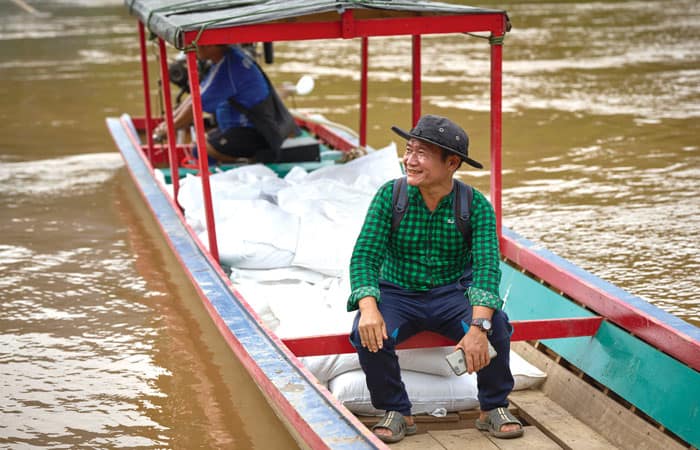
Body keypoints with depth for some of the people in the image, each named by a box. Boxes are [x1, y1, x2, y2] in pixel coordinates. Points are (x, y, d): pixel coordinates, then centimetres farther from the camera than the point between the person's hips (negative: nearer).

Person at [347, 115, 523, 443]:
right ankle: (396, 412, -5)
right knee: (368, 333, -29)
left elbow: (486, 267, -23)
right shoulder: (390, 195, -11)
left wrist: (480, 324, -40)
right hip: (398, 294, 1)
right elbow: (365, 256, -17)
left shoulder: (476, 206, -12)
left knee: (496, 326, -28)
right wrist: (368, 308, -36)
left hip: (454, 294, 0)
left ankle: (493, 407, -2)